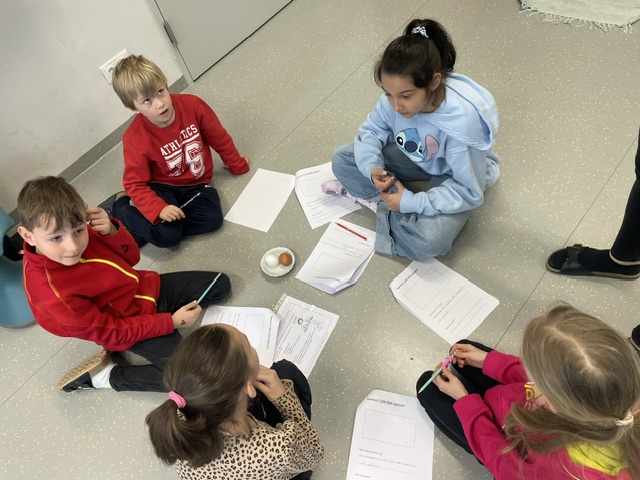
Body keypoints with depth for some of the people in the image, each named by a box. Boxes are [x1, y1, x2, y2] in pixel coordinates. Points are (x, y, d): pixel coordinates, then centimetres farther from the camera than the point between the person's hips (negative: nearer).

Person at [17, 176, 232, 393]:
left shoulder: (83, 232, -16)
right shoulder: (53, 292, -32)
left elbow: (131, 257, -3)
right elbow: (109, 332, -21)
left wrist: (112, 230, -25)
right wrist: (171, 322, -18)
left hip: (148, 287, 7)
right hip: (131, 327, -7)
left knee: (220, 285, 10)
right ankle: (105, 375, -3)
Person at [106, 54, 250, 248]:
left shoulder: (192, 105, -16)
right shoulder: (135, 139, -21)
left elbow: (219, 138, 0)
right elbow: (135, 184, -14)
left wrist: (237, 165, 13)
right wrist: (159, 208, -30)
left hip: (196, 183, 4)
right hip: (163, 186, -3)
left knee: (212, 219, -24)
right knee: (167, 235, -26)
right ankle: (119, 206, 3)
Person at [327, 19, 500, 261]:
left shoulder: (462, 123, -37)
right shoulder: (396, 97, -25)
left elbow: (469, 193, -27)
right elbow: (371, 130, -6)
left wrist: (410, 202, -31)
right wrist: (372, 168, -26)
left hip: (451, 177, -4)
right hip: (414, 157, 5)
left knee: (428, 241, -31)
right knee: (342, 160, -11)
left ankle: (378, 200, -7)